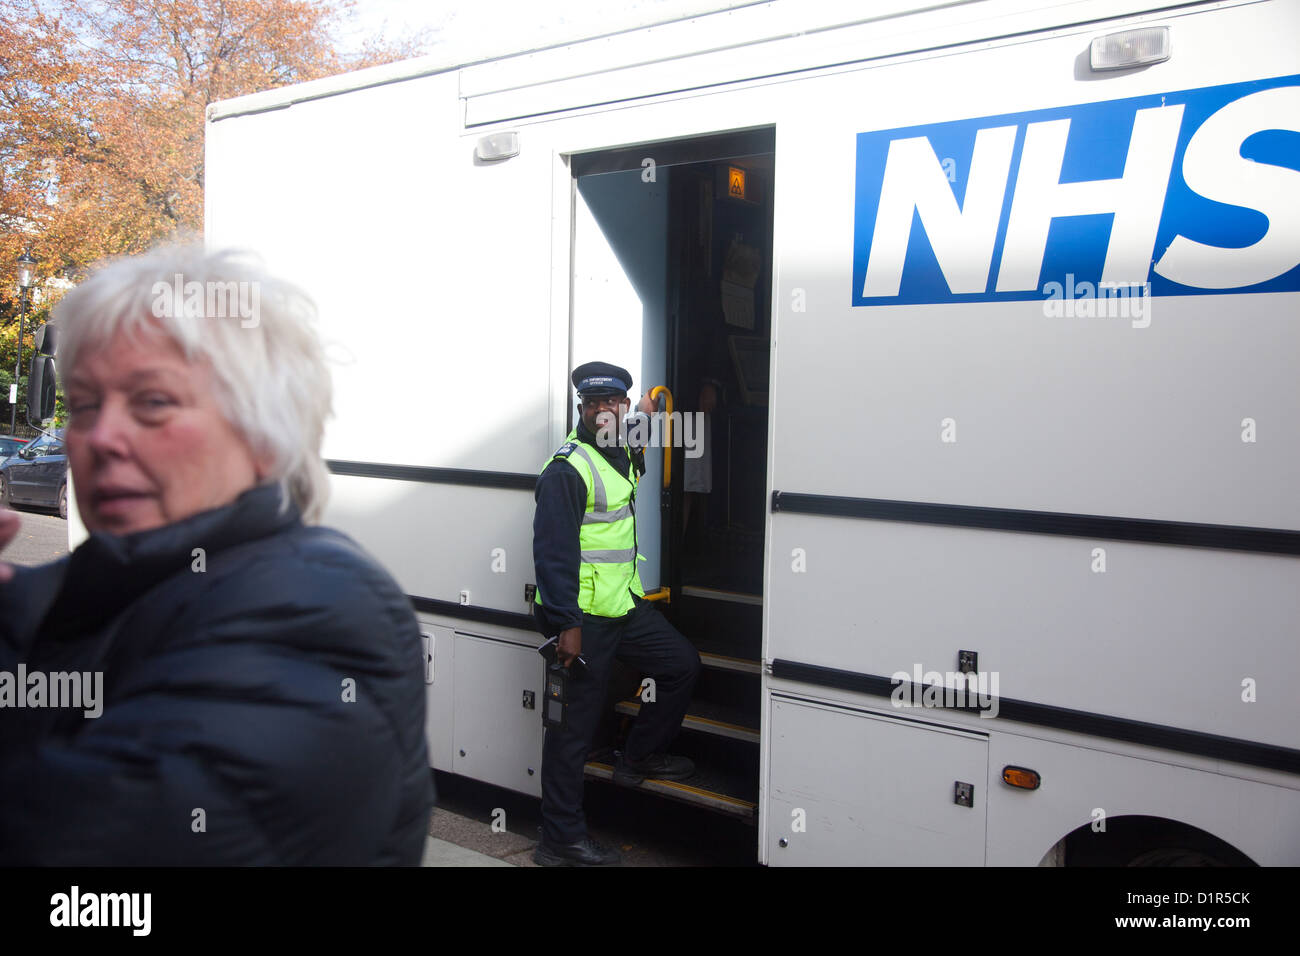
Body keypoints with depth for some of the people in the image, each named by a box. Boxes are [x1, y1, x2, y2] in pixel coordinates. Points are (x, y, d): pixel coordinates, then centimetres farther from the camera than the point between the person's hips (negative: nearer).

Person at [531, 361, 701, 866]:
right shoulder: (567, 469, -17)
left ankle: (638, 758, 33)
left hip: (626, 606, 9)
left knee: (682, 664, 18)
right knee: (574, 727, -1)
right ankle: (561, 841, 11)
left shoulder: (623, 454, 11)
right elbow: (553, 552, -22)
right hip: (583, 616, -9)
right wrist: (565, 625, -24)